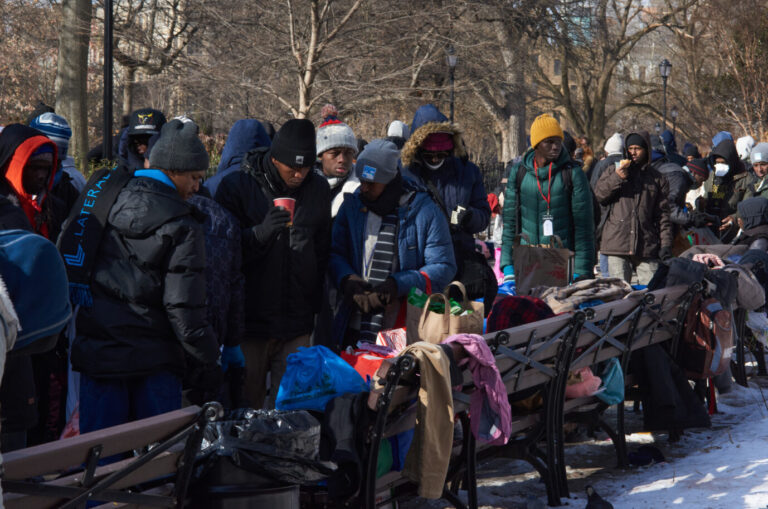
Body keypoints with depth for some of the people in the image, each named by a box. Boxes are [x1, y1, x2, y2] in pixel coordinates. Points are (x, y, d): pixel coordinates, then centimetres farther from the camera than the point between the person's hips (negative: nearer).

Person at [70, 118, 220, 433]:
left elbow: (66, 257, 9)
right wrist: (209, 362, -2)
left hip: (96, 350, 4)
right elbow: (184, 308, -12)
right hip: (154, 359, -4)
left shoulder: (102, 198, 4)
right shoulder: (181, 228, -11)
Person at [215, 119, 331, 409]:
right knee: (247, 405, 0)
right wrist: (262, 232, -24)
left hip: (297, 321, 3)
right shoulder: (236, 186, -4)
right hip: (250, 319, -3)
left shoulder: (318, 189, 8)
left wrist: (315, 303, 13)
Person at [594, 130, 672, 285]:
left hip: (647, 248, 0)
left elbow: (663, 214, 10)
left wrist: (665, 245, 0)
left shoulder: (657, 179, 13)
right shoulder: (613, 172, 15)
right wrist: (617, 177, -11)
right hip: (617, 244, 0)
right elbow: (599, 195, 3)